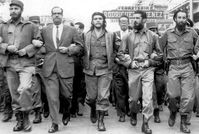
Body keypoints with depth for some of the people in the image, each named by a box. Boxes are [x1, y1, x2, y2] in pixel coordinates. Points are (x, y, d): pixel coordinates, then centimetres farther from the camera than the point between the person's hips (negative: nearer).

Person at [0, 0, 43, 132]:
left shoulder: (31, 26, 5)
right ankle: (19, 120, 21)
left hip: (26, 63, -3)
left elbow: (39, 43, 4)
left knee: (24, 89, -23)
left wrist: (26, 50, -9)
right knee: (14, 93, 8)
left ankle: (26, 117, -4)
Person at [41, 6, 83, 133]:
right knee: (52, 96, -4)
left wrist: (68, 49, -5)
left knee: (66, 94, 7)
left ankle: (66, 113, 37)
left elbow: (79, 46, 10)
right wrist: (45, 53, 3)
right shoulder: (44, 30, 12)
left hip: (66, 67, 0)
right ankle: (55, 123, 6)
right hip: (50, 68, 1)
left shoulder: (71, 30, 8)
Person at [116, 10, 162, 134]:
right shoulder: (128, 37, 5)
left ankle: (145, 124, 6)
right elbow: (121, 54, 6)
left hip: (148, 70, 0)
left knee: (148, 98, -6)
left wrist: (150, 61, -4)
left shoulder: (153, 36, 5)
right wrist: (130, 63, -6)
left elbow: (159, 53, 10)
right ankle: (133, 114, 39)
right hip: (133, 71, 1)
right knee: (133, 98, 10)